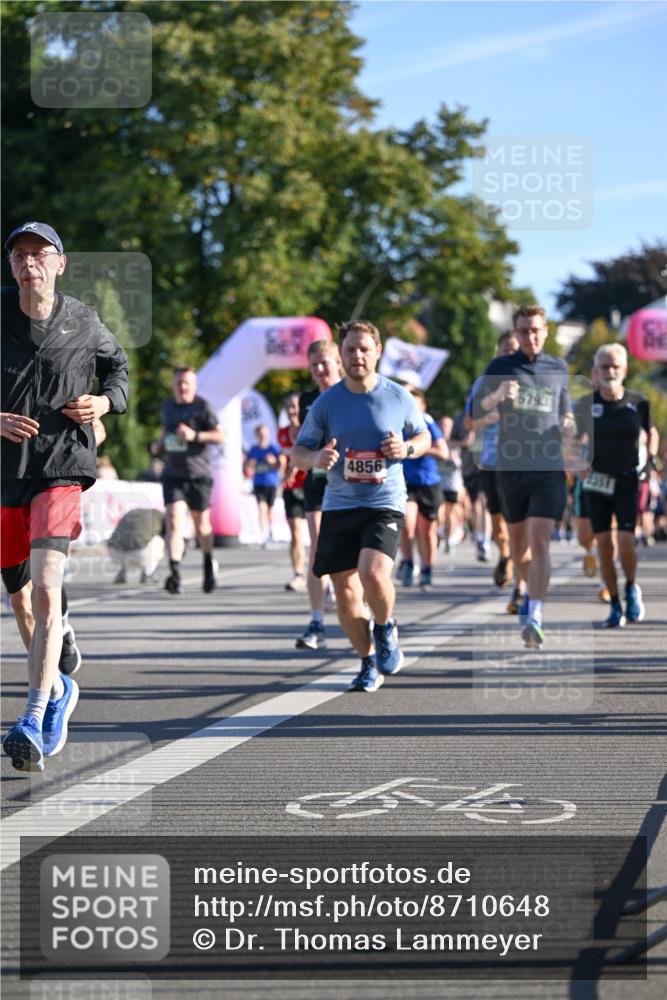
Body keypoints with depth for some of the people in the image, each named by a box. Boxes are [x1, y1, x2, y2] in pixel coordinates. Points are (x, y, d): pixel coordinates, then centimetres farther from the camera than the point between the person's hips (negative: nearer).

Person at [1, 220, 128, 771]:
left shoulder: (84, 322, 1)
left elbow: (117, 364, 21)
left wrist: (106, 400, -1)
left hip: (61, 467, -2)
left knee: (46, 589, -19)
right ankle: (59, 689, 38)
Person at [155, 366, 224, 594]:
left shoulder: (202, 407, -5)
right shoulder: (167, 406, 11)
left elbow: (220, 436, -9)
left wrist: (195, 436, -22)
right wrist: (159, 444, 7)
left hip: (198, 474, -3)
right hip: (172, 474, 3)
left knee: (201, 524, 12)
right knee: (174, 522, -15)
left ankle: (209, 564, 39)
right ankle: (175, 573, -23)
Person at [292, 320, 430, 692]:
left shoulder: (399, 397, 0)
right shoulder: (327, 403, 1)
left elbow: (424, 437, 14)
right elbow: (298, 451, 7)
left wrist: (407, 448, -9)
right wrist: (316, 458, -16)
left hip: (386, 504, -2)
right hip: (339, 505, 2)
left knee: (374, 573, -25)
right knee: (345, 595, 1)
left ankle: (386, 631, 6)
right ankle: (370, 664, 22)